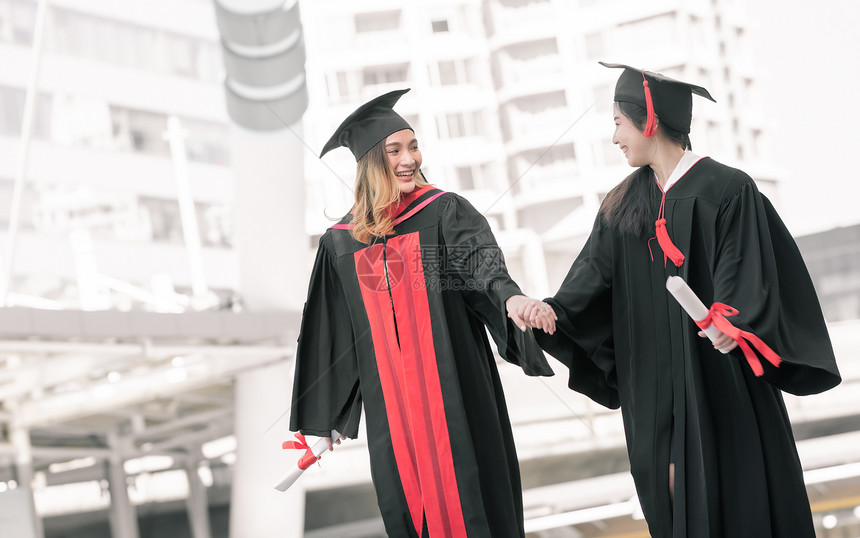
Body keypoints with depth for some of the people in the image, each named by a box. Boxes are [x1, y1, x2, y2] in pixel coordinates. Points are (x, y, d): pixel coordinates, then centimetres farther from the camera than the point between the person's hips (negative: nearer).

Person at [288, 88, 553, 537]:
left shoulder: (445, 211, -1)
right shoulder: (341, 242, 7)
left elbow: (481, 260, -21)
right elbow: (329, 337, 13)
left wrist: (510, 296, -44)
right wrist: (319, 420, 15)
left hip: (455, 394, -3)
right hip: (390, 403, 3)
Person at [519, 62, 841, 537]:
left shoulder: (727, 190, -8)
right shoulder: (625, 204, 11)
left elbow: (747, 276, -13)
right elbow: (595, 276, 4)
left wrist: (731, 323, -33)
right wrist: (556, 310, -15)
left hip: (717, 377, -5)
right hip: (653, 384, 6)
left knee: (731, 498, -2)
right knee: (672, 495, 6)